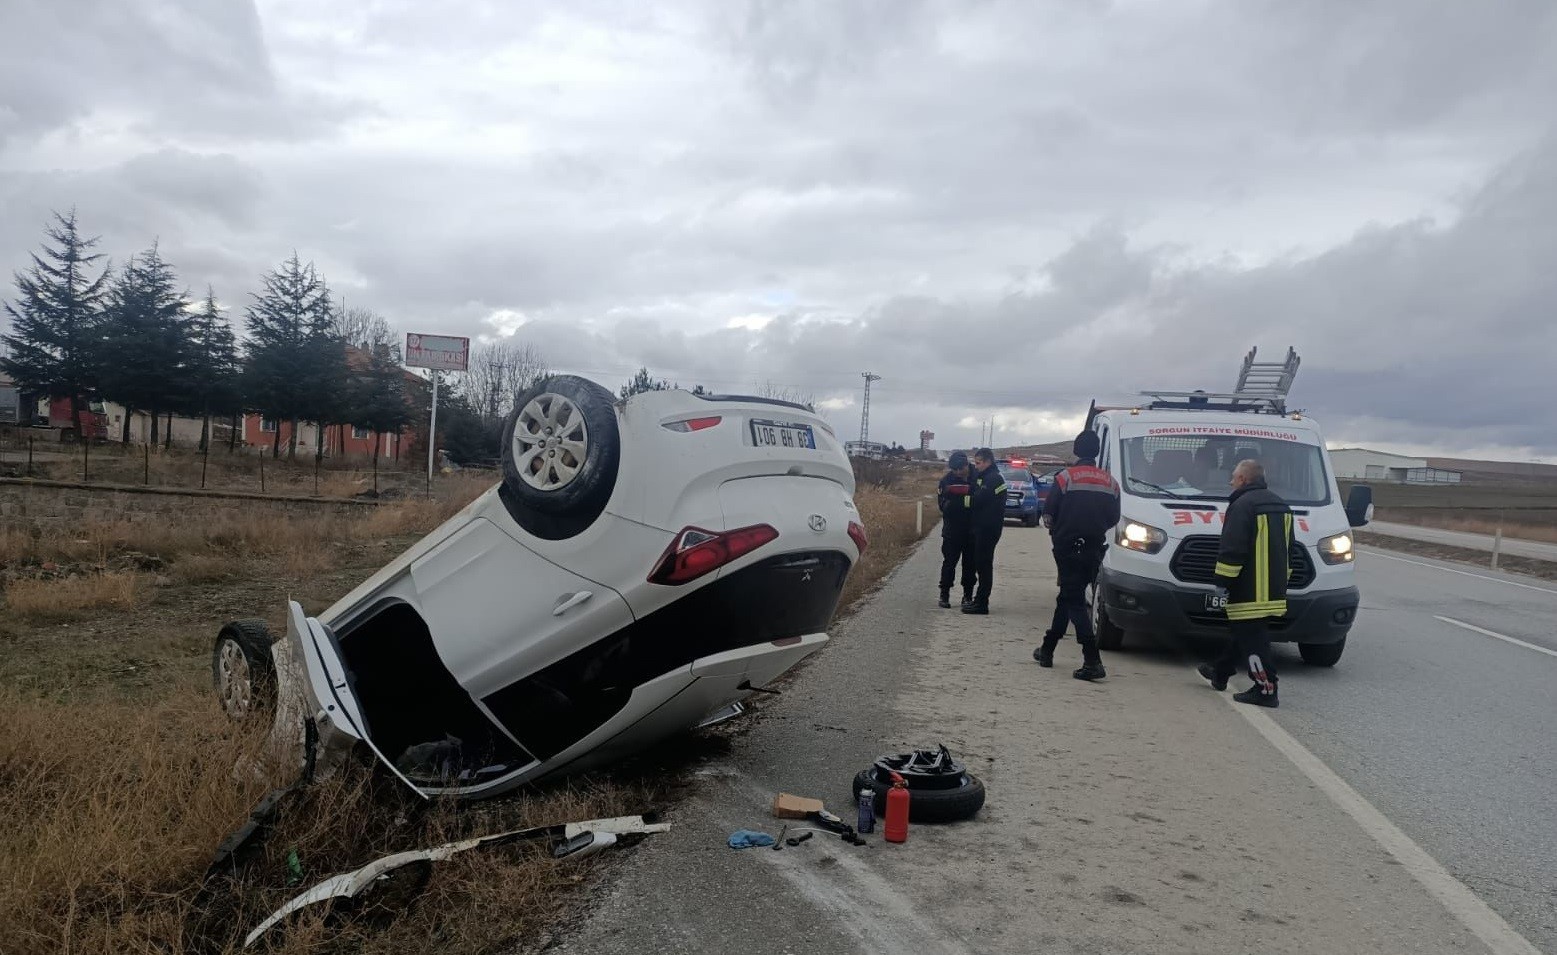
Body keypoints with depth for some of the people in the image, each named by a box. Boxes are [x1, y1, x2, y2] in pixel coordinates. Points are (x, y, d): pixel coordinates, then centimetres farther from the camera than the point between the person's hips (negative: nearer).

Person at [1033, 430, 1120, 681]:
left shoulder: (1065, 478, -9)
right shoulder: (1110, 482, 5)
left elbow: (1048, 514, -7)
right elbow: (1114, 519, 8)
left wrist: (1054, 528, 13)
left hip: (1067, 546, -5)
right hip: (1094, 549, 5)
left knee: (1074, 600, -5)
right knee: (1068, 597, 16)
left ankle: (1092, 661, -15)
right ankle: (1047, 650, 25)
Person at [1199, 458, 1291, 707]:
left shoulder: (1243, 505, -15)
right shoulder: (1281, 505, 16)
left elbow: (1233, 549, -19)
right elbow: (1286, 547, 22)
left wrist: (1223, 579, -11)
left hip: (1251, 590, -10)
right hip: (1274, 589, 10)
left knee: (1251, 636, -5)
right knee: (1244, 631, 20)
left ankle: (1265, 688, -6)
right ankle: (1220, 672, 33)